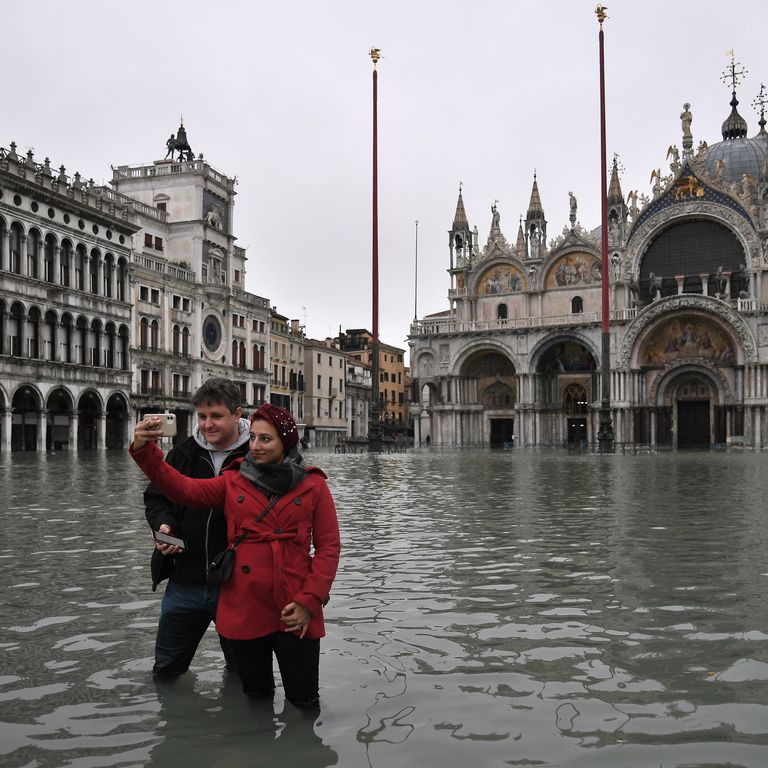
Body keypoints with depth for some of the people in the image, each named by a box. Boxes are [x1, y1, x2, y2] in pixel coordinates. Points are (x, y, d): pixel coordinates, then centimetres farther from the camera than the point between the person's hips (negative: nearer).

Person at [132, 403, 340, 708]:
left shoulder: (312, 485, 0)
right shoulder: (234, 481, 5)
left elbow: (328, 547, -2)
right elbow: (183, 488, -8)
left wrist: (309, 602, -11)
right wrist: (145, 450, -21)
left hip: (294, 613, -2)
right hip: (243, 610, 2)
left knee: (303, 700, 5)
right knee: (256, 694, 16)